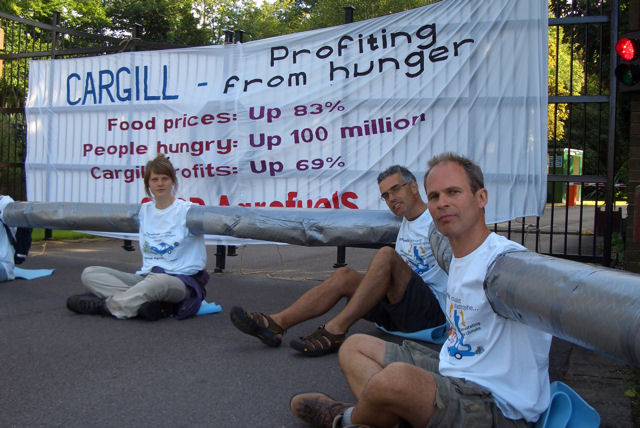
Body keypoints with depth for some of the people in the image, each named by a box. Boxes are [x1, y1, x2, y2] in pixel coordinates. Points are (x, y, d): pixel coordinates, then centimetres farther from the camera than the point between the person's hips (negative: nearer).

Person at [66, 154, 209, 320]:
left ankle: (104, 305, -19)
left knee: (157, 281, -43)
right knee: (89, 274, -11)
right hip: (146, 276, 6)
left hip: (182, 280, -6)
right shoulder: (143, 211, 15)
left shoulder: (186, 210, -3)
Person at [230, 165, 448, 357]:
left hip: (434, 309, -7)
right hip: (401, 311, 7)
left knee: (386, 255, -28)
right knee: (345, 276, -10)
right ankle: (276, 323, -19)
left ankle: (335, 330, -31)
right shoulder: (406, 224, 21)